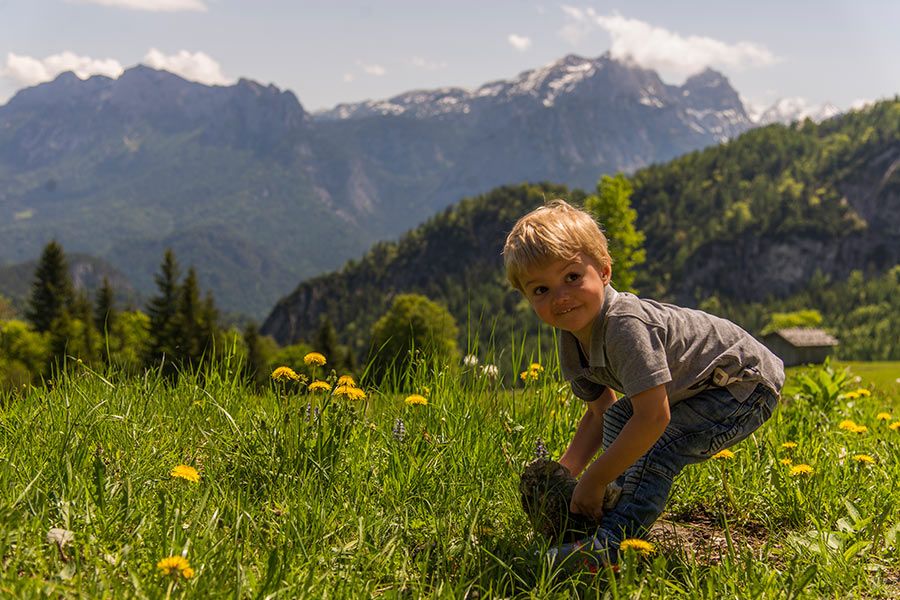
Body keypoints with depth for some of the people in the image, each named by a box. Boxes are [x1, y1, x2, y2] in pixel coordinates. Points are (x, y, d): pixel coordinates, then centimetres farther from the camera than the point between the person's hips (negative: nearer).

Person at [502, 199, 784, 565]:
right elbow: (599, 413, 8)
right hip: (698, 384, 10)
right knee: (618, 416, 10)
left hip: (749, 385, -10)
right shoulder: (571, 341, -5)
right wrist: (564, 471, -5)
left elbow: (654, 418, -37)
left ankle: (612, 542, -23)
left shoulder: (625, 325, -35)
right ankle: (622, 505, 13)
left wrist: (593, 481, -28)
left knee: (659, 444, -25)